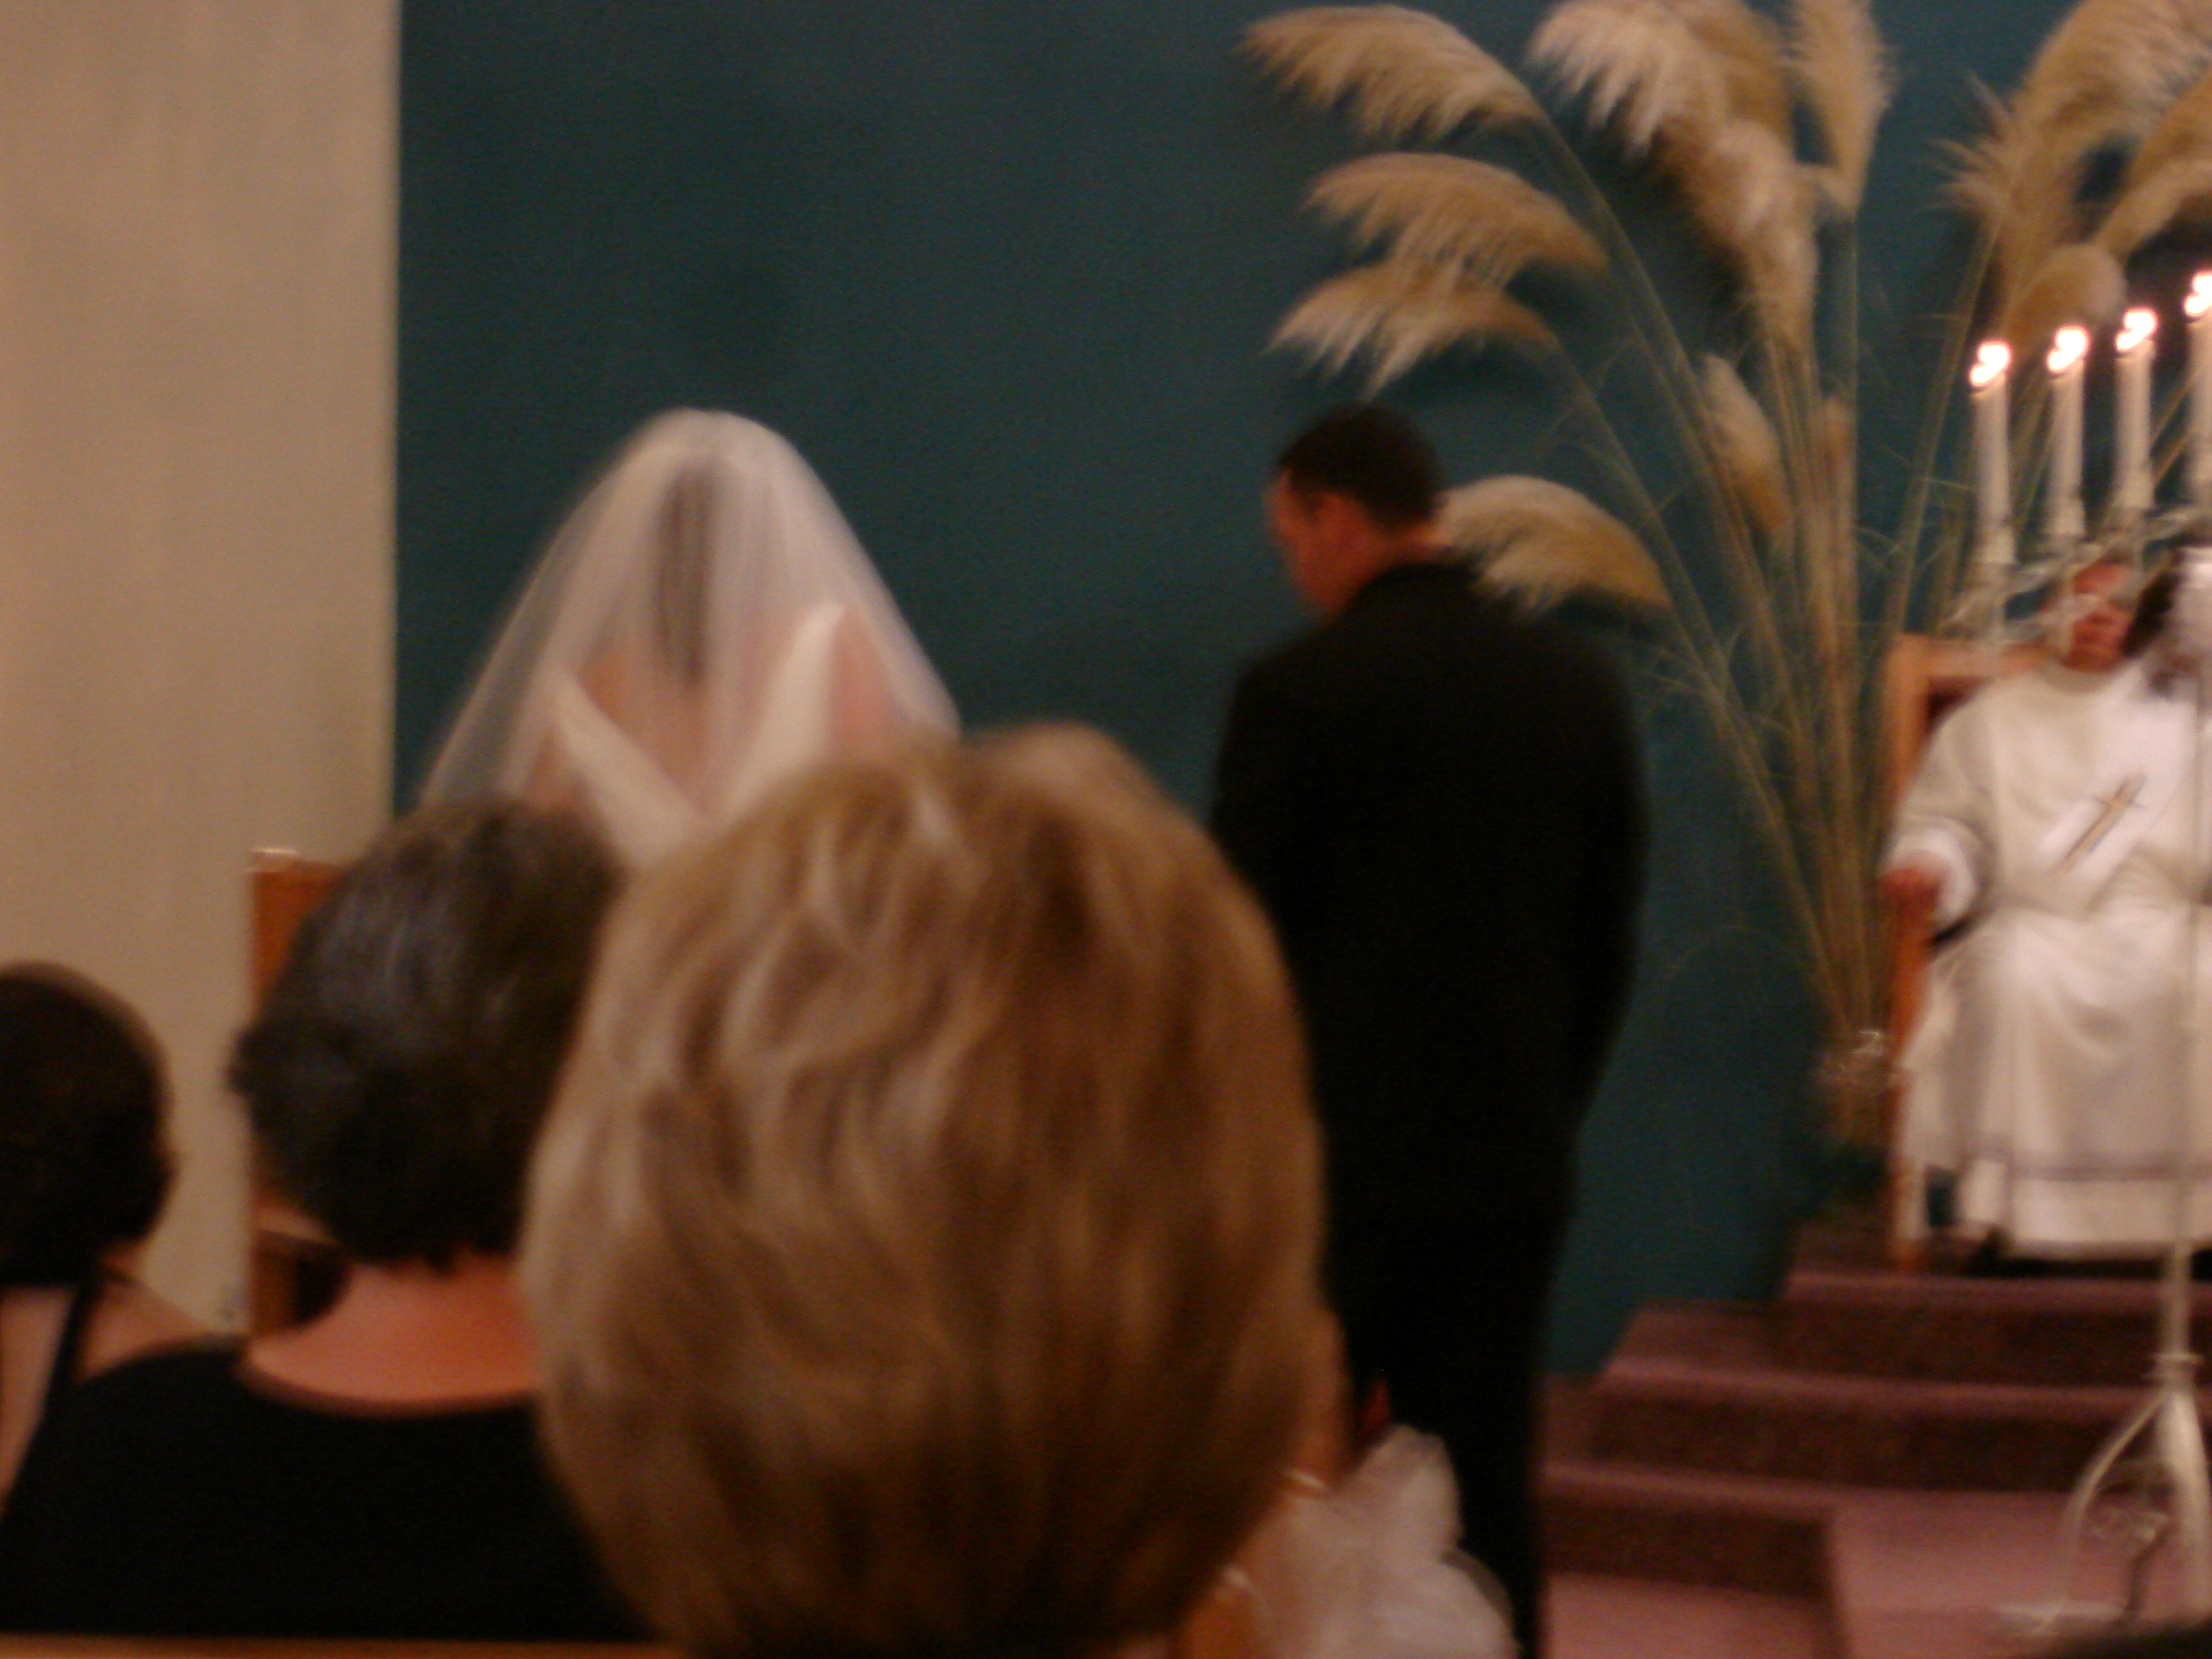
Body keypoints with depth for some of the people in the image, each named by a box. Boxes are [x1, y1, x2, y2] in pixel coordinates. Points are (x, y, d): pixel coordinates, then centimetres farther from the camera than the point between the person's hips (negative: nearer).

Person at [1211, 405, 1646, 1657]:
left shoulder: (1299, 688, -11)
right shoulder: (1580, 684, 5)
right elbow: (1608, 941, 9)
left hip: (1336, 1146, -4)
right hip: (1515, 1154, 4)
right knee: (1487, 1483, 7)